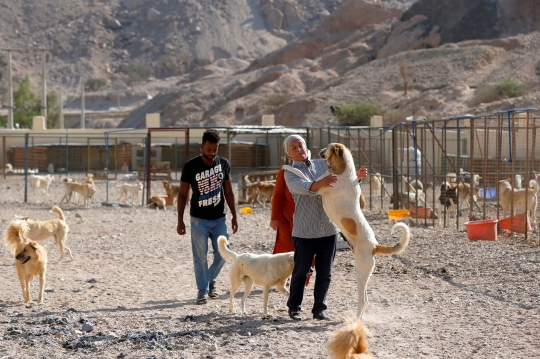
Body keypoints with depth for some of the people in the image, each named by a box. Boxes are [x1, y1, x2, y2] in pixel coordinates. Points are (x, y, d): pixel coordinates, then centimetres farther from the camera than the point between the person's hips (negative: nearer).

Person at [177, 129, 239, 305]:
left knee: (223, 254, 2)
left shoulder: (223, 164, 1)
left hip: (219, 218, 3)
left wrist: (234, 216, 6)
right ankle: (202, 291, 5)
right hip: (199, 219, -3)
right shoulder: (191, 166, -9)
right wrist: (180, 221, -7)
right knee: (200, 257, -3)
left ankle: (211, 280, 26)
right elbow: (182, 194, -4)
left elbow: (228, 191, 9)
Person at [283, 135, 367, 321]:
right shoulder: (290, 173, -2)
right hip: (305, 231, -4)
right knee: (301, 271, 3)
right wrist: (319, 184, -42)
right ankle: (294, 308, 17)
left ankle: (319, 309, 17)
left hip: (329, 228, 4)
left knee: (325, 273, 7)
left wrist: (357, 176, -6)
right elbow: (302, 187, -22)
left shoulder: (322, 164, 12)